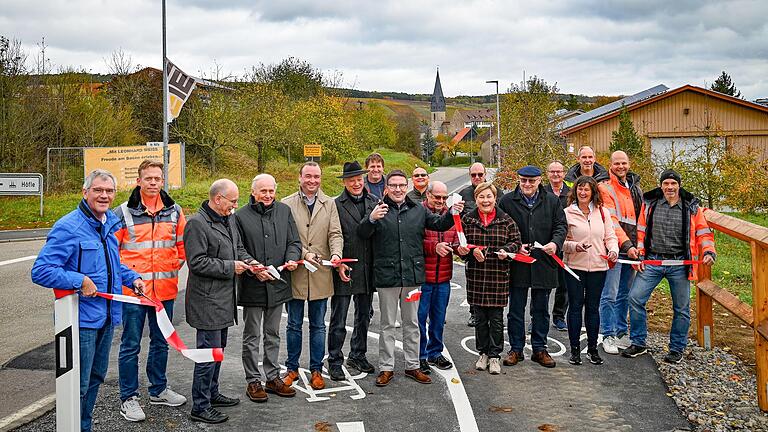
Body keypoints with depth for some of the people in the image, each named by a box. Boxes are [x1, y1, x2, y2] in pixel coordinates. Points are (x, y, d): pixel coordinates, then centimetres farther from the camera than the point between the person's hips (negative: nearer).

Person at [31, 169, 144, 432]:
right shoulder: (68, 227, -17)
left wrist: (133, 278, 9)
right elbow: (40, 271, -22)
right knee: (78, 386, -1)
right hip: (81, 320, -9)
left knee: (96, 377, 22)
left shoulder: (111, 223, 8)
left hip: (106, 317, 9)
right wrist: (80, 281, -25)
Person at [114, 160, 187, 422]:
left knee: (161, 342, 17)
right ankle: (128, 398, 16)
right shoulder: (123, 213, -6)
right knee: (131, 346, 4)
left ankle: (158, 390, 33)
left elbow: (182, 244, 15)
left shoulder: (174, 211, 5)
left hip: (165, 289, 4)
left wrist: (175, 266, 6)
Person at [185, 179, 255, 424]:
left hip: (223, 297, 9)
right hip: (207, 299, -9)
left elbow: (238, 248, 22)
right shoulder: (197, 223, -17)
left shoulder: (229, 219, 11)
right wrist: (230, 267, -18)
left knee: (218, 348, 19)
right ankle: (200, 407, 5)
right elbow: (197, 262, -21)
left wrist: (250, 262, 2)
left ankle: (211, 393, 33)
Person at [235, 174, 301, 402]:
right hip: (252, 286, -4)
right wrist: (253, 269, -19)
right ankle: (253, 381, 17)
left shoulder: (284, 211, 6)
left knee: (273, 335, 16)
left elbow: (294, 242, 9)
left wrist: (292, 259, -11)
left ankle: (273, 377, 26)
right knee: (252, 336, 7)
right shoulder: (241, 216, -6)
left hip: (278, 284, 4)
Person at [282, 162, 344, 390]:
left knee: (318, 325, 11)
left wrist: (336, 253, -20)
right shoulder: (287, 204, -1)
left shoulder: (329, 204, 6)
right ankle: (292, 368, 23)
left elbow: (335, 234, -1)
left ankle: (316, 369, 21)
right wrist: (304, 253, -19)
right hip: (295, 274, -1)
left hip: (320, 275, 2)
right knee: (294, 325, 10)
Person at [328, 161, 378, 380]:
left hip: (367, 270, 5)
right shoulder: (336, 205, -7)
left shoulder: (374, 202, 5)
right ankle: (335, 362, 15)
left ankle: (358, 356, 33)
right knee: (338, 321, 3)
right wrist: (338, 264, -15)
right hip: (344, 271, -5)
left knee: (364, 317, 18)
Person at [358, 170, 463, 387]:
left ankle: (412, 366, 25)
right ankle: (386, 367, 18)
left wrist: (452, 214, -11)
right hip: (387, 276, -3)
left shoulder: (419, 210, 8)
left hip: (412, 276, 3)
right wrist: (371, 219, -33)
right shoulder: (379, 210, -3)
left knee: (412, 323, 13)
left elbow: (439, 224, 9)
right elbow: (362, 234, -13)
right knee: (387, 324, 8)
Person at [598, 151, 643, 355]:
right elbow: (612, 221, -15)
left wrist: (639, 245, 11)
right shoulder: (606, 188, -7)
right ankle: (608, 336, 4)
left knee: (625, 294, 13)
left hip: (631, 249, 6)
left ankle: (622, 332, 22)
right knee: (610, 295, -4)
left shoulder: (635, 188, 15)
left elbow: (641, 218, 20)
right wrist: (626, 244, -22)